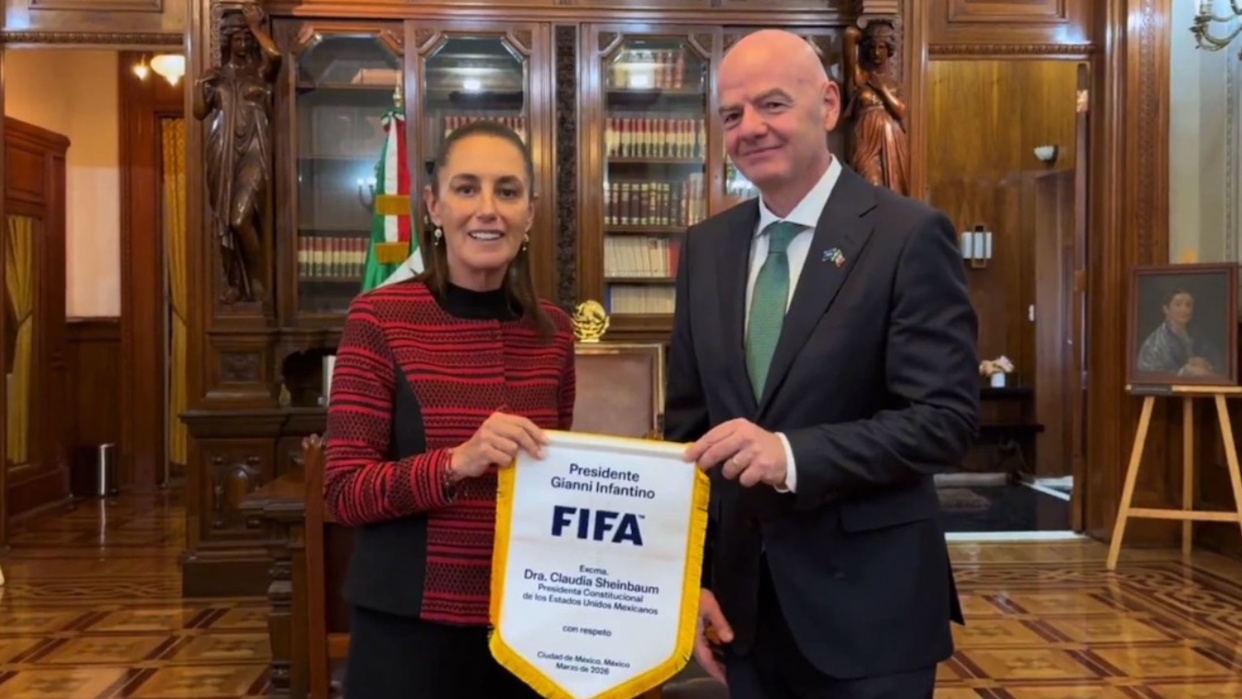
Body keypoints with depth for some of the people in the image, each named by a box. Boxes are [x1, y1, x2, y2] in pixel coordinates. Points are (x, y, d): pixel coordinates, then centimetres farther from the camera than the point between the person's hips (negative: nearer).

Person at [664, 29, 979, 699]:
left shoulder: (909, 235, -10)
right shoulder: (705, 246, 5)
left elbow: (947, 417, -15)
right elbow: (687, 423, 7)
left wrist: (792, 454, -27)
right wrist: (690, 574, 2)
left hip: (867, 605, -4)